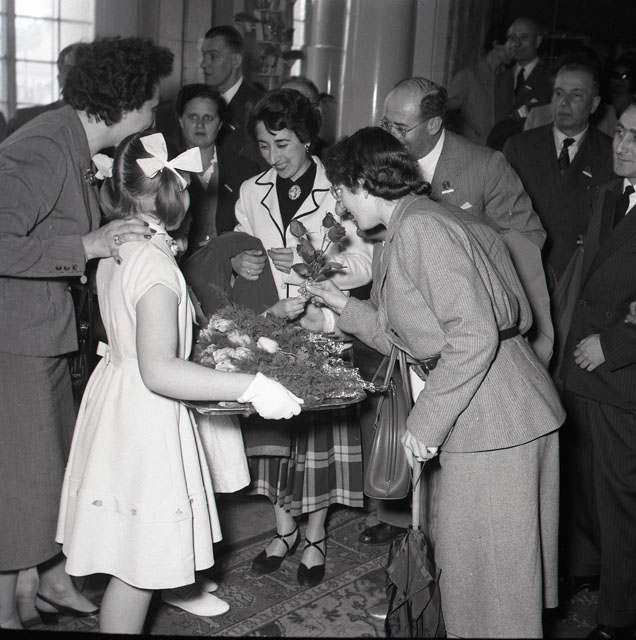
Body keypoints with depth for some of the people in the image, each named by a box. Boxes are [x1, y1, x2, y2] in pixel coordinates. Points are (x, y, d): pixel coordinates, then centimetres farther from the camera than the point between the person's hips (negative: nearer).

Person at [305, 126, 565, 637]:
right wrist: (344, 305, 20)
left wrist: (427, 420, -17)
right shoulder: (419, 223, 16)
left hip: (494, 422, -10)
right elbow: (412, 338, 18)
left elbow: (473, 335, -24)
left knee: (486, 569, 4)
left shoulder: (420, 227, -15)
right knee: (453, 553, 19)